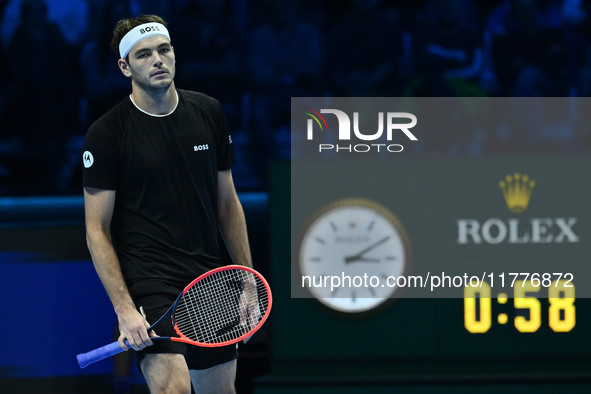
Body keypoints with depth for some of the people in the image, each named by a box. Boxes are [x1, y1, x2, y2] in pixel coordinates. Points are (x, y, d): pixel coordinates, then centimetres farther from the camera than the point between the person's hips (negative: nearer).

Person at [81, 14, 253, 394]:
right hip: (148, 280, -5)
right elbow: (97, 231, -8)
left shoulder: (209, 112, 7)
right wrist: (124, 309, -17)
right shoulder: (105, 134, -7)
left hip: (211, 278, 5)